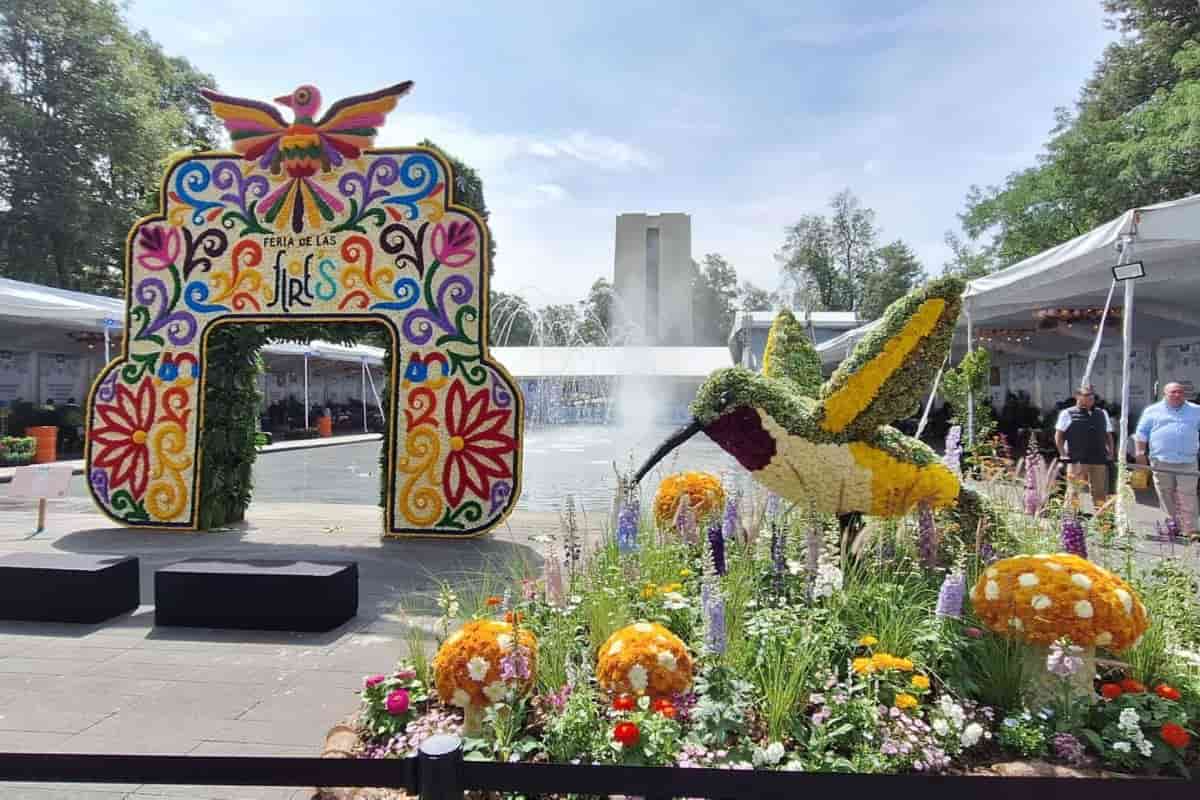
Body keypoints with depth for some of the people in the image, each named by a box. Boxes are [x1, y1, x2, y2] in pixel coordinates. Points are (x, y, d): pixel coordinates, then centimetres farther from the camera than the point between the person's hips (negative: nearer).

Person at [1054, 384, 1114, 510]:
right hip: (1076, 461, -4)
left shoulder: (1102, 414, 18)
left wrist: (1110, 453, 11)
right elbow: (1058, 436, 1)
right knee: (1073, 491, -6)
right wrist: (1064, 455, -5)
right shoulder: (1067, 414, 2)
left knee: (1100, 492, 9)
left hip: (1099, 460, 5)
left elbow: (1108, 435, 22)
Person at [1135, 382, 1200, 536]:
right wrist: (1140, 452, -2)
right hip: (1161, 462, 0)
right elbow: (1141, 433, 7)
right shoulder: (1152, 411, 9)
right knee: (1166, 497, 4)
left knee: (1187, 498, -4)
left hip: (1187, 463, 0)